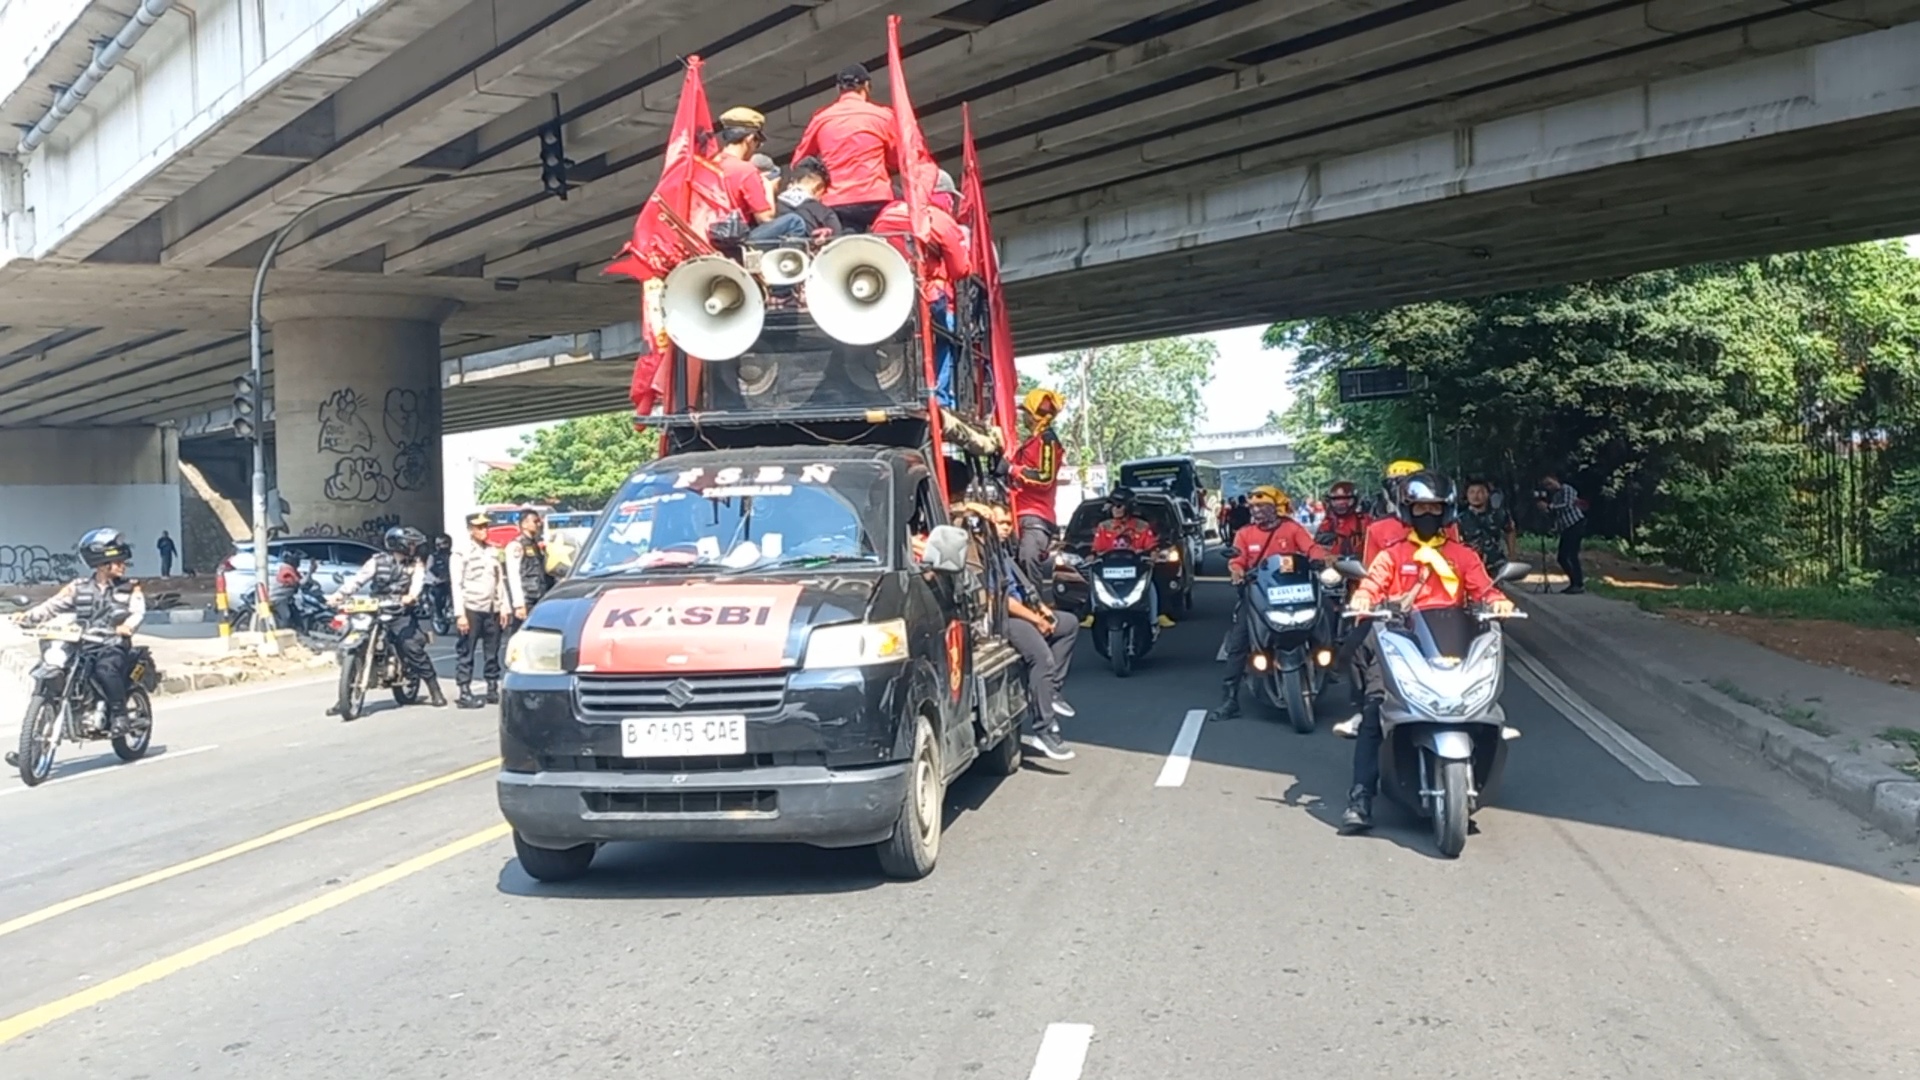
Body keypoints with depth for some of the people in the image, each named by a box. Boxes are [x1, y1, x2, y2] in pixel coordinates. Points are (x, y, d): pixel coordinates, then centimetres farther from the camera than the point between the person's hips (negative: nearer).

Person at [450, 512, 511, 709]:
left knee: (492, 653, 8)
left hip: (492, 609, 5)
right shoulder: (462, 552, -2)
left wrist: (505, 607, 10)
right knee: (466, 653, -4)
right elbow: (456, 584, -7)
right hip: (471, 609, -5)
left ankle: (493, 689, 15)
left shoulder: (493, 551, 15)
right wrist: (459, 613, -13)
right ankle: (465, 693, -3)